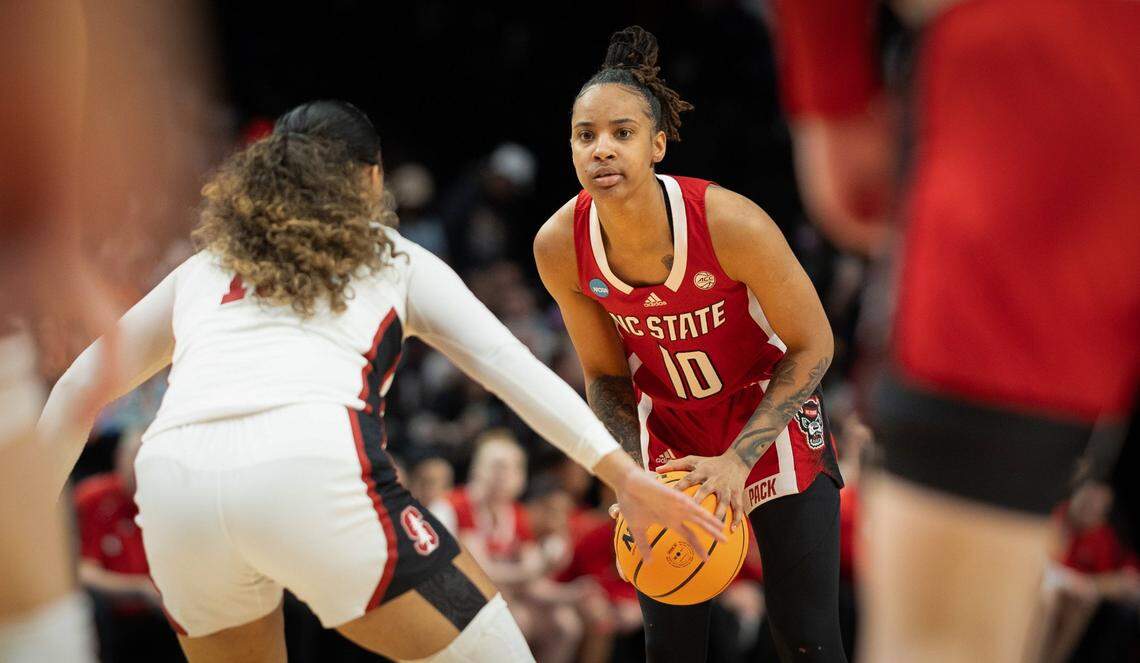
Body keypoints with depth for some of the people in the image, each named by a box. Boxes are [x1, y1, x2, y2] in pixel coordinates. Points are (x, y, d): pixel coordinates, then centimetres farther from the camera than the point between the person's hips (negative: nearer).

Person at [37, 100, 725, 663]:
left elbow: (79, 388, 35)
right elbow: (507, 362, 15)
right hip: (314, 467, -3)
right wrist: (621, 471, 10)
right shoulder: (394, 257, 26)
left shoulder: (201, 268, 33)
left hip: (171, 477, 4)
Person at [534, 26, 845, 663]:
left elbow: (812, 347, -17)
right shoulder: (561, 247, -20)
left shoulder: (729, 223, -31)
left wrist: (738, 458, -24)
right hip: (670, 425, 3)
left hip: (772, 411, -3)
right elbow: (605, 375, -3)